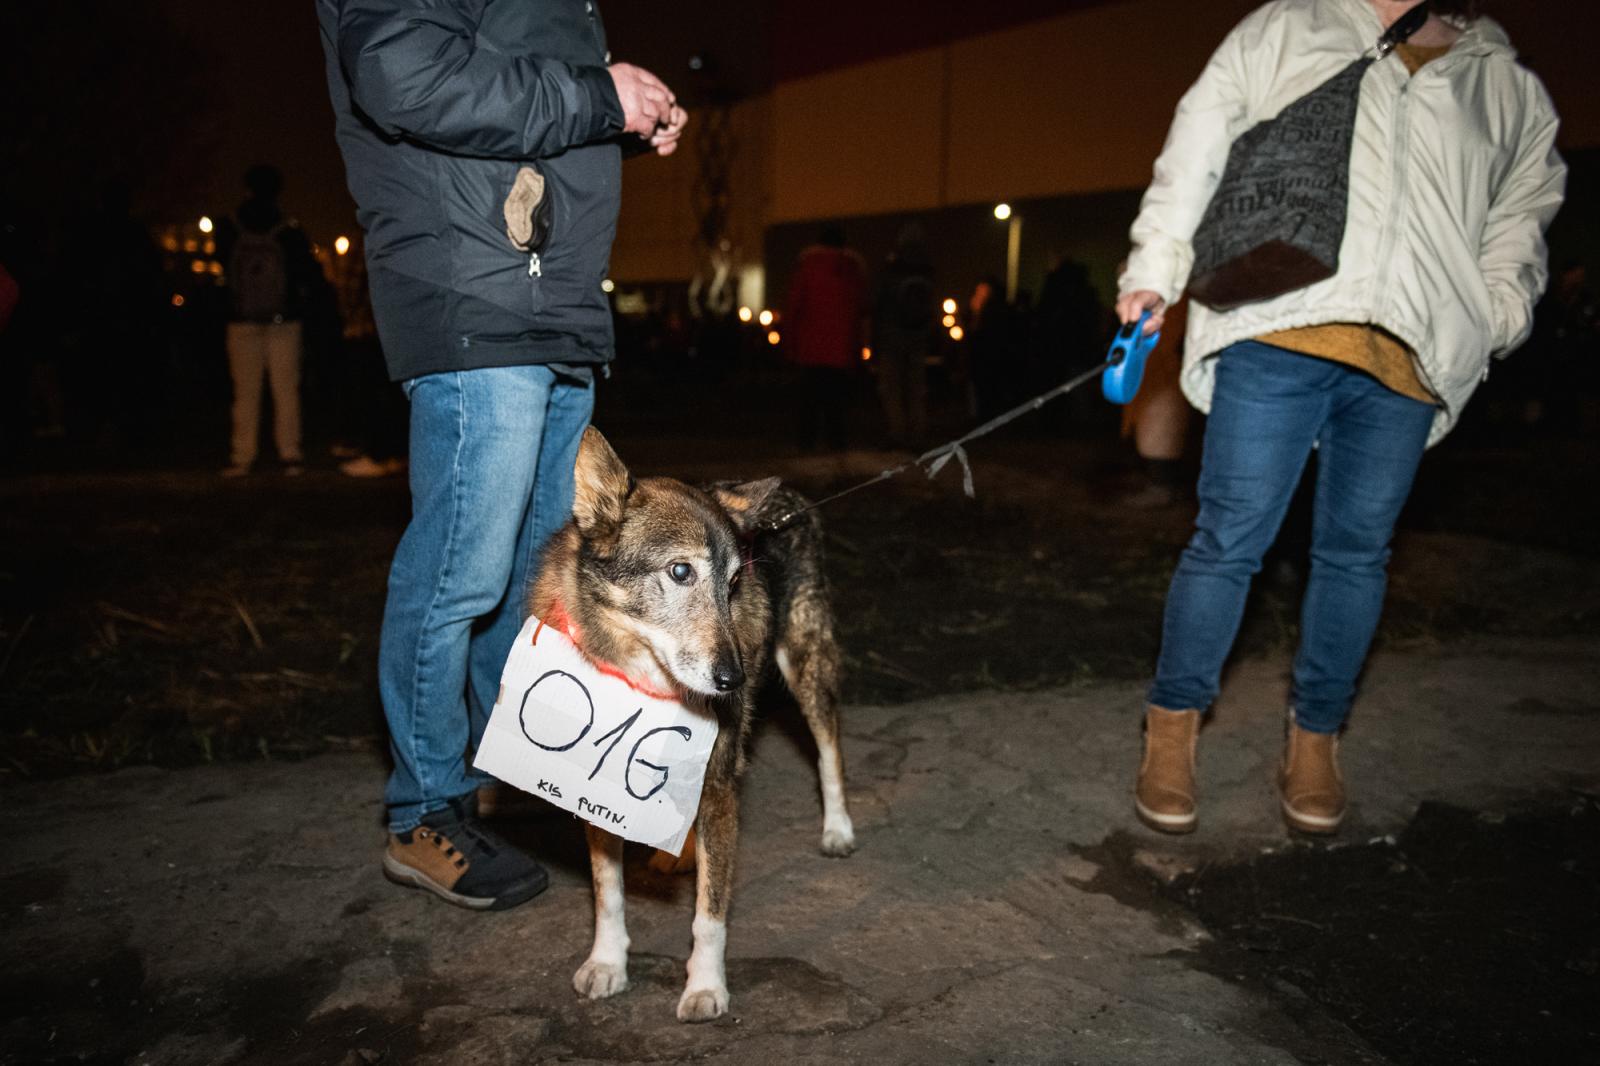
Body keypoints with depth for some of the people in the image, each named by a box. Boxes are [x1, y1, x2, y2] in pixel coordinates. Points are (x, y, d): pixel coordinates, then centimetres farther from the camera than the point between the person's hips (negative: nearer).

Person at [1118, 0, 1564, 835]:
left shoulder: (1512, 93, 23)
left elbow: (1520, 223, 24)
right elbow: (1196, 149, 10)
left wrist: (1495, 315, 5)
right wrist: (1153, 271, 0)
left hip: (1408, 360, 4)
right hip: (1276, 332, -3)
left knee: (1356, 551, 6)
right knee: (1230, 539, -5)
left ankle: (1315, 737, 19)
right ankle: (1173, 726, 8)